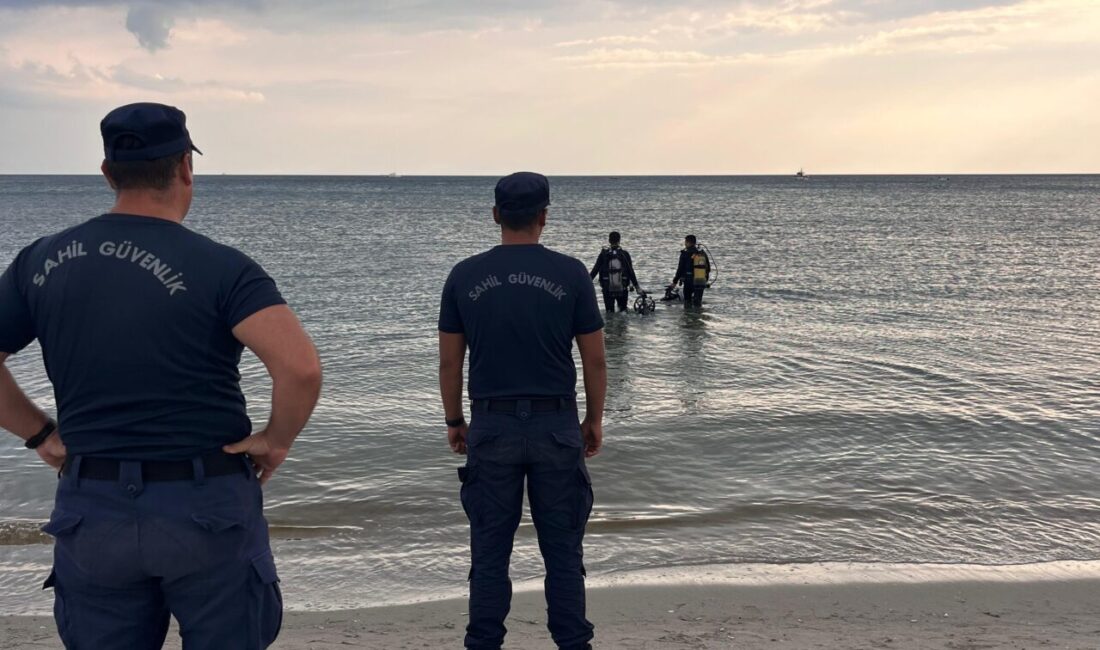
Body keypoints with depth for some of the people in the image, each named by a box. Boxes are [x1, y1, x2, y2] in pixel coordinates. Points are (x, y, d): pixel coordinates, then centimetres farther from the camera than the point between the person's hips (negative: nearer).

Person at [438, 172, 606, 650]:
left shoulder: (464, 276, 0)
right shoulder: (570, 274, -3)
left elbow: (449, 361, 3)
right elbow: (595, 360, 0)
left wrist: (453, 422, 15)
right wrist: (594, 420, 12)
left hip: (491, 426, 1)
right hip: (556, 424, 0)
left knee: (490, 549, 9)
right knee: (563, 548, 9)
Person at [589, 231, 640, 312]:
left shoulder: (604, 254, -3)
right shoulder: (625, 254, -2)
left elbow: (595, 269, -2)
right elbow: (631, 272, -2)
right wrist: (636, 286, 6)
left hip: (607, 289, -1)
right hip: (622, 289, 1)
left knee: (609, 311, 6)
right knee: (623, 309, 18)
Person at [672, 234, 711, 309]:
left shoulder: (685, 253, -6)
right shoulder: (703, 253, 11)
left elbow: (680, 269, -6)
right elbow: (708, 268, 14)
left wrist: (675, 282, 0)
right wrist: (706, 280, 24)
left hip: (689, 282, -4)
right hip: (702, 282, 4)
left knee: (687, 300, 9)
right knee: (698, 302, 8)